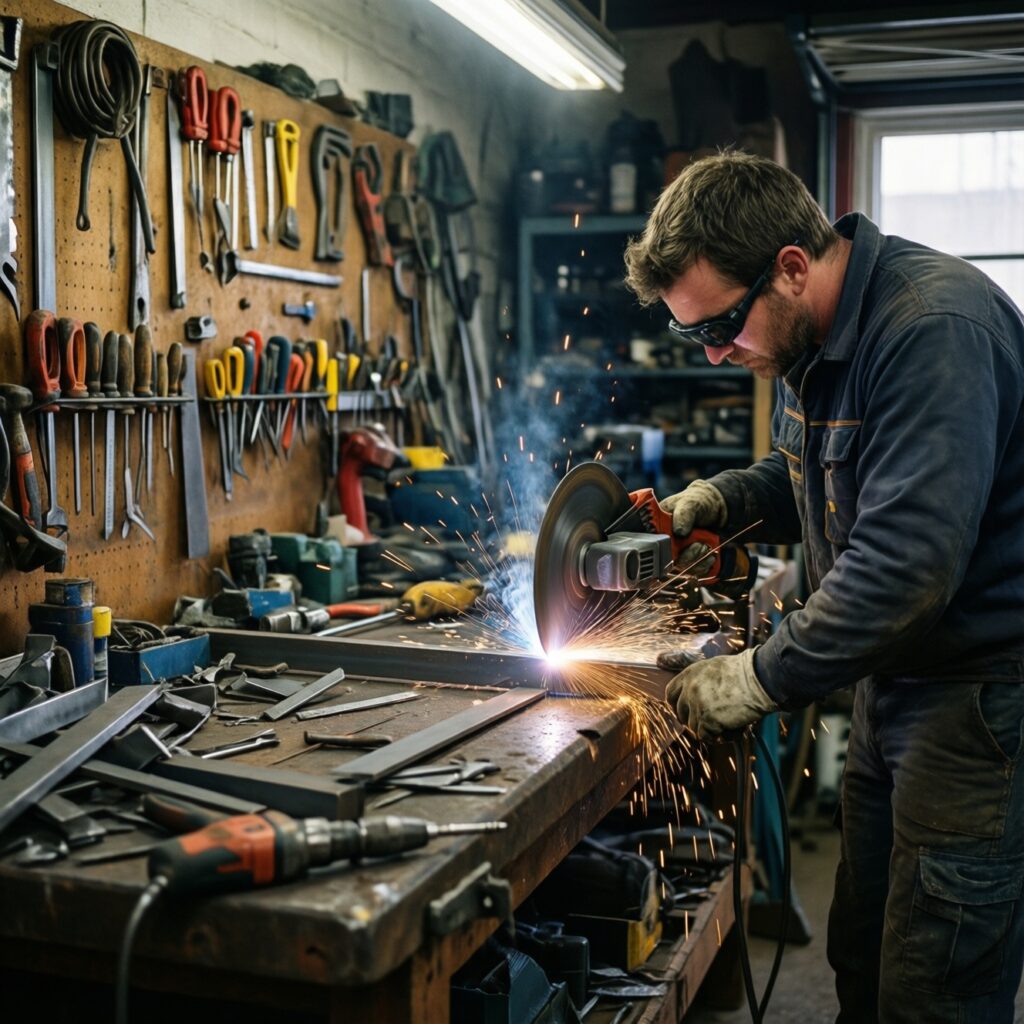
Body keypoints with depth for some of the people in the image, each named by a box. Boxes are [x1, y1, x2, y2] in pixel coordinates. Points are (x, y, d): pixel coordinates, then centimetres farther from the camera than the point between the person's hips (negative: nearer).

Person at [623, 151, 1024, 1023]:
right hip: (893, 677, 9)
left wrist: (765, 680, -23)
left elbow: (908, 560, -30)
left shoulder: (936, 329, -24)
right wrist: (720, 500, 2)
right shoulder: (811, 334, 6)